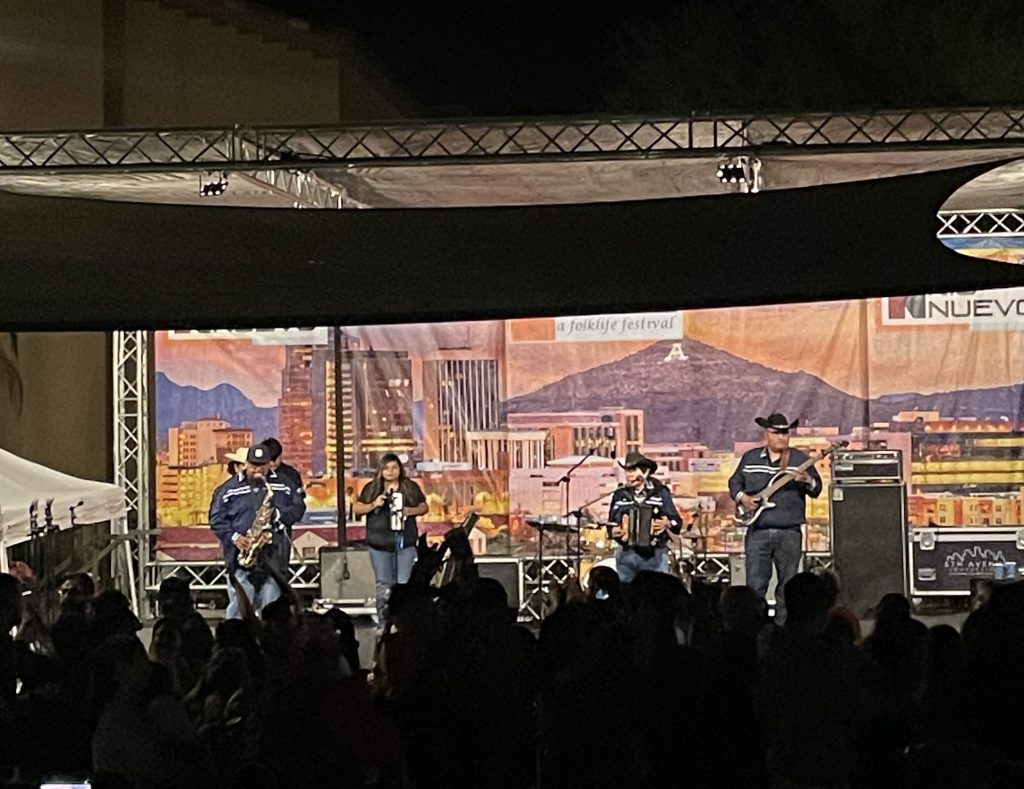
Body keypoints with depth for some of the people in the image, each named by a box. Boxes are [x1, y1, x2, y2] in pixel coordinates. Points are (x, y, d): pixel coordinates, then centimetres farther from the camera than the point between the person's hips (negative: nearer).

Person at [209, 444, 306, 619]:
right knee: (239, 607, -8)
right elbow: (216, 518, 3)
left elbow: (298, 507, 8)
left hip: (273, 556, 1)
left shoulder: (284, 485, 11)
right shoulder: (229, 489, 6)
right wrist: (234, 537, -11)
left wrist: (277, 515, -10)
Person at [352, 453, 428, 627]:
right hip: (380, 543, 0)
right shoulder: (372, 488, 4)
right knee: (384, 585, 3)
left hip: (405, 542, 1)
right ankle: (383, 623, 9)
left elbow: (423, 506, 13)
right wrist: (373, 505, -12)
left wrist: (410, 511, -7)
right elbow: (356, 509, 5)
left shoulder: (411, 487, 7)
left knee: (404, 585, -1)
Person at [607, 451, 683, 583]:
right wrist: (613, 531, -6)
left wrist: (667, 523, -19)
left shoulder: (661, 493, 4)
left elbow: (677, 523, 2)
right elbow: (611, 524, 16)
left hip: (654, 556, -2)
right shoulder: (619, 496, 10)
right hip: (627, 555, 2)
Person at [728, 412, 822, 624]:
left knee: (787, 584, 3)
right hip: (757, 531, 0)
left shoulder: (800, 459, 5)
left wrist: (808, 481, -18)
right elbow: (734, 482, 18)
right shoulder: (750, 458, 10)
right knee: (755, 584, -4)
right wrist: (742, 497, -2)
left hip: (790, 533, 0)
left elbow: (816, 489, 5)